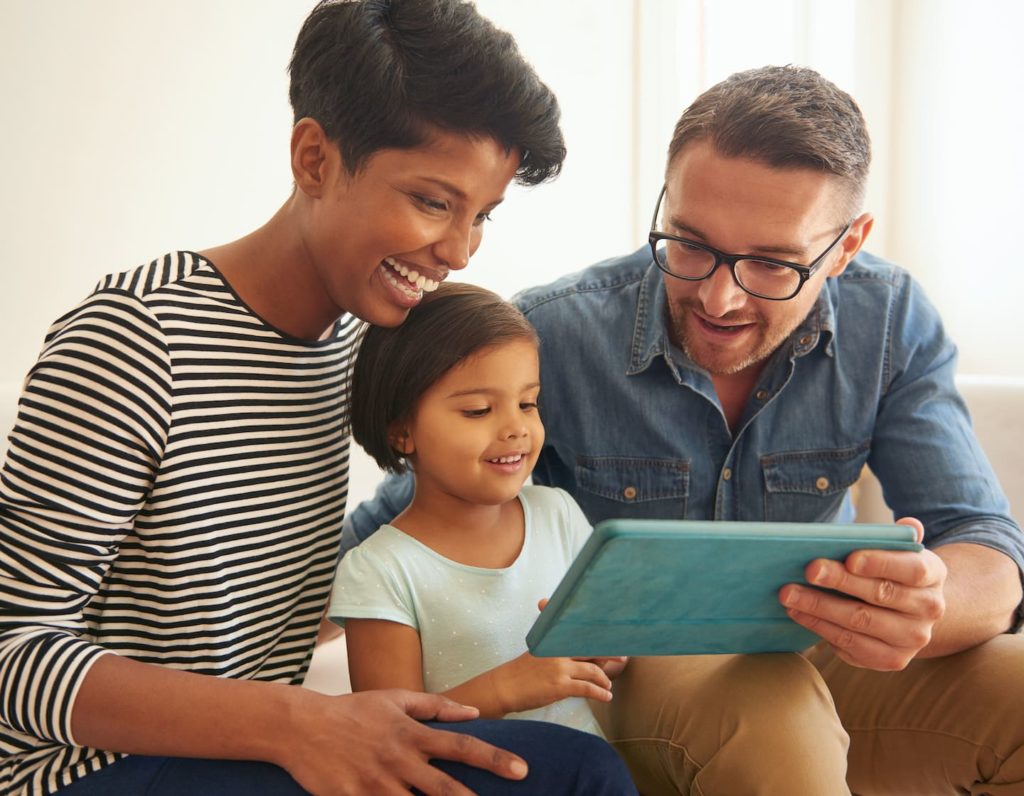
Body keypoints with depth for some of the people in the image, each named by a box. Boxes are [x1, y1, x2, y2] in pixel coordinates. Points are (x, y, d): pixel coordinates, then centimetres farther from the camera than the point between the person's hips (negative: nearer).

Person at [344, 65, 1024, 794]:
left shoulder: (892, 323, -10)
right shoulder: (550, 336, -18)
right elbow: (406, 513, -7)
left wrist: (924, 607, -40)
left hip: (811, 663, 5)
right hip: (614, 675, -5)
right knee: (765, 707, -38)